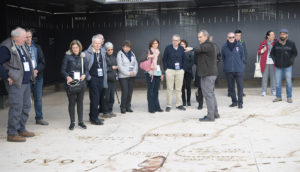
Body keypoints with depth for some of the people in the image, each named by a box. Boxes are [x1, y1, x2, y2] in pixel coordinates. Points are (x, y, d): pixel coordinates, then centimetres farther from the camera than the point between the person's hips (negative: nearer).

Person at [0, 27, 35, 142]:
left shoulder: (22, 47, 13)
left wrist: (31, 74, 17)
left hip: (26, 82, 9)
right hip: (15, 84, -9)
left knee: (26, 106, 14)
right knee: (16, 108, -6)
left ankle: (21, 130, 27)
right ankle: (12, 134, 3)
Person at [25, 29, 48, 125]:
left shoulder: (37, 47, 9)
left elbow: (42, 62, 8)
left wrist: (37, 70, -9)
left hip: (37, 76, 4)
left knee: (38, 98, 9)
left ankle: (39, 118, 17)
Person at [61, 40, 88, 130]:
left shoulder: (83, 57, 8)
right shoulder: (67, 56, -2)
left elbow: (86, 69, 11)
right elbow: (63, 70, -3)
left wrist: (84, 75, -10)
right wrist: (67, 77, -21)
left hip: (81, 83, 3)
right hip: (70, 83, -3)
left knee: (80, 102, 9)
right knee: (72, 102, 2)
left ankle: (81, 121, 19)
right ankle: (72, 122, 12)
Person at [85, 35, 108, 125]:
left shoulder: (102, 53, 14)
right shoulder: (87, 53, -6)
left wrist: (105, 80, 12)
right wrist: (88, 77, -11)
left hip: (101, 79, 6)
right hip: (93, 79, -6)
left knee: (98, 99, 9)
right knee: (94, 99, -6)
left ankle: (93, 116, 20)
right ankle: (94, 118, 1)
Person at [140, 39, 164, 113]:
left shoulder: (159, 53, 16)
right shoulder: (148, 51, 2)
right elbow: (141, 59, -9)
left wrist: (162, 73, 13)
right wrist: (148, 56, -20)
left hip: (158, 73, 4)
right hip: (150, 73, -4)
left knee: (156, 91, 6)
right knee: (150, 91, -4)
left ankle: (157, 107, 12)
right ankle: (151, 108, -1)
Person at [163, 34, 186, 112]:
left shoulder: (182, 49, 5)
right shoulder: (168, 48, -1)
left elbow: (184, 59, 13)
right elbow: (164, 59, 2)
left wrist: (182, 68, 4)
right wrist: (165, 69, -4)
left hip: (180, 71, 2)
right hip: (170, 70, -2)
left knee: (179, 89, 6)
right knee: (170, 89, 0)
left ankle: (179, 105, 14)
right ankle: (168, 105, 6)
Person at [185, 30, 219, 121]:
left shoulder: (208, 45, -13)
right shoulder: (206, 46, 22)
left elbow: (201, 48, -36)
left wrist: (193, 49, -54)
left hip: (208, 74, -11)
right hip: (210, 73, 11)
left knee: (208, 94, -10)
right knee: (211, 94, 15)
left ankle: (210, 116, -8)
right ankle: (215, 113, 23)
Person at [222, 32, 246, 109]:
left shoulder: (239, 45, 0)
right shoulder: (224, 47, 1)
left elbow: (243, 56, 8)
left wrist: (241, 65, 5)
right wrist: (226, 65, 8)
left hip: (238, 70, -1)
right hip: (228, 70, 1)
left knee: (240, 86, -3)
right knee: (231, 87, 9)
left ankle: (240, 102, 6)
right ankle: (234, 101, 22)